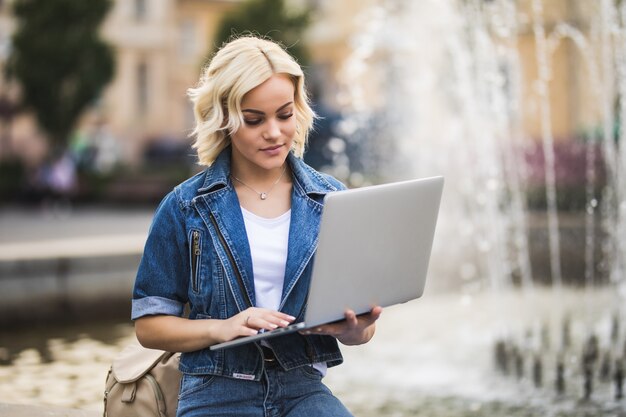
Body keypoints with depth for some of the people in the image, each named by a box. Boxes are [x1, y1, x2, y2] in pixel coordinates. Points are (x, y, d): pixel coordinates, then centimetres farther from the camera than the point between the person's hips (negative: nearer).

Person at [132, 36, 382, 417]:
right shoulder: (185, 208, 2)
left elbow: (364, 325, 11)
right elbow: (149, 324, 4)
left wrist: (354, 330, -13)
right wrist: (221, 328, -13)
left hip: (303, 386, 3)